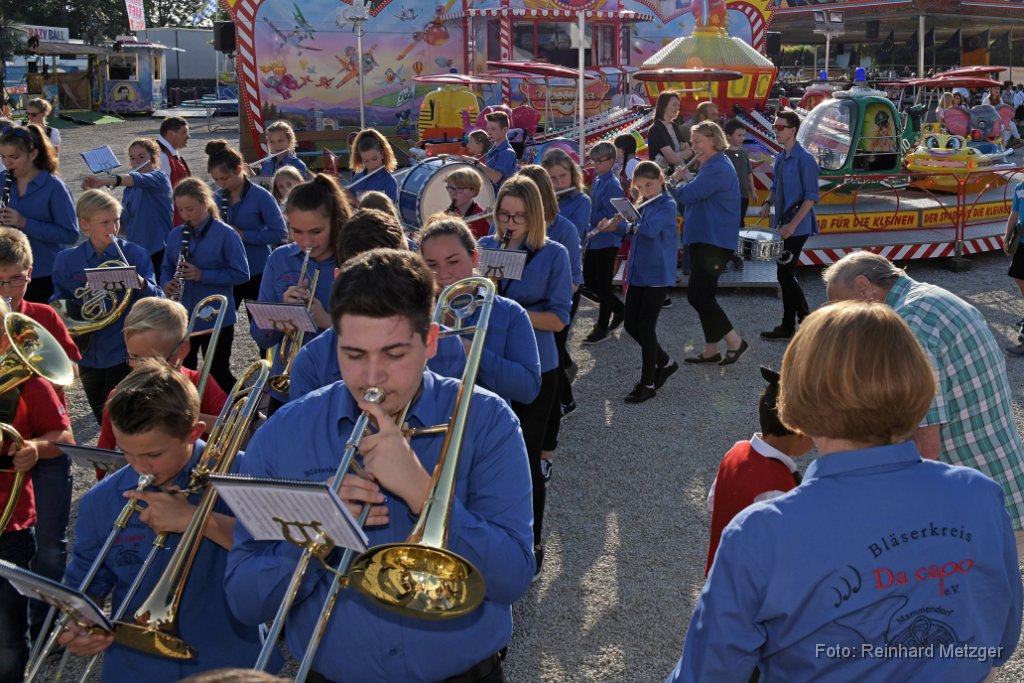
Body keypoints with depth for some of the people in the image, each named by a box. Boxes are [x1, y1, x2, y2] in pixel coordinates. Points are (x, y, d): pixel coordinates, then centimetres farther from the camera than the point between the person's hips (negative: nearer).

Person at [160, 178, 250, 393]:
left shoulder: (225, 234, -12)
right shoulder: (175, 235, 3)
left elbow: (241, 274, -14)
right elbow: (166, 268, 14)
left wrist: (203, 275, -23)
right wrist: (166, 284, -10)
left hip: (217, 319, -5)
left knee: (218, 374, 4)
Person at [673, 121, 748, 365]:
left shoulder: (718, 169, -17)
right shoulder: (710, 166, 17)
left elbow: (687, 196, -23)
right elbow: (695, 195, 19)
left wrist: (675, 180, -4)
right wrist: (683, 179, 1)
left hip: (714, 242, -10)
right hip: (702, 239, 10)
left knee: (698, 295, -12)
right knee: (702, 296, 11)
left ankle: (734, 341, -1)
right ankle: (711, 350, 16)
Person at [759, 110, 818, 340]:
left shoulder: (805, 159, -13)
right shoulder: (779, 158, 12)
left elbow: (811, 197, -15)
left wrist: (792, 225, -21)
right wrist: (768, 202, 2)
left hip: (797, 228, -8)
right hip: (783, 225, 8)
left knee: (785, 274, -9)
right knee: (785, 275, 10)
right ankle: (788, 327, 17)